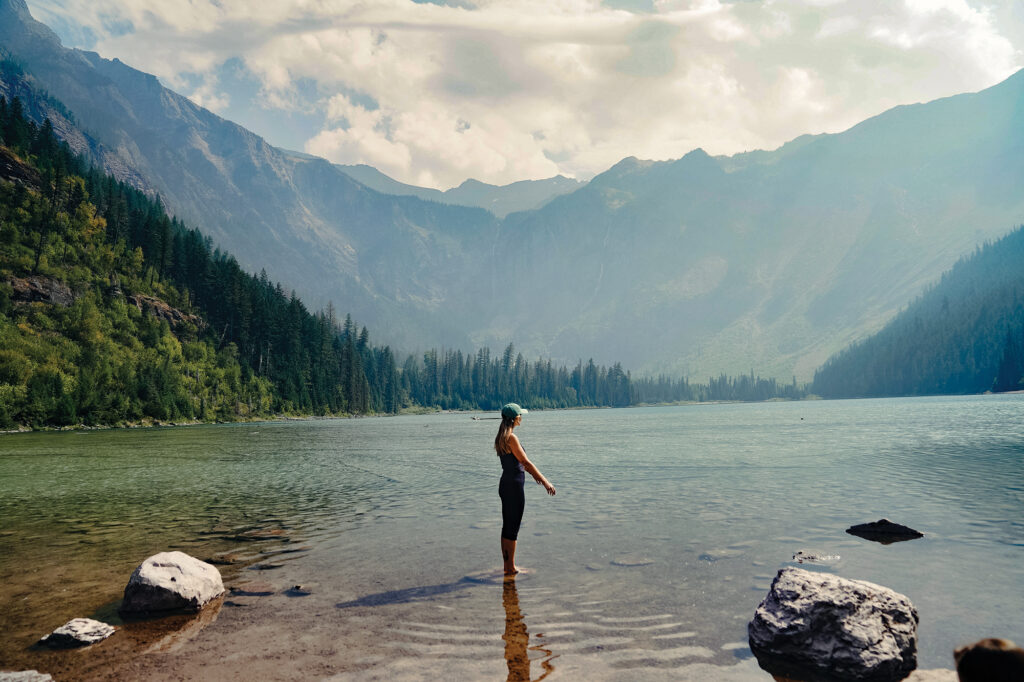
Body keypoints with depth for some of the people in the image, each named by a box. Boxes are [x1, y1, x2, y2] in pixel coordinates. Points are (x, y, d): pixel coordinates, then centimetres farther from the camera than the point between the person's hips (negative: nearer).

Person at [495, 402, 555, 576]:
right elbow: (526, 462, -19)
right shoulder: (511, 438, -19)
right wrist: (545, 481, -14)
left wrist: (533, 474, 31)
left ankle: (507, 566, 24)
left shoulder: (502, 437, 11)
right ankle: (511, 568, 9)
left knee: (507, 527, 15)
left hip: (506, 484, 10)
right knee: (512, 529, 0)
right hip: (514, 486, -10)